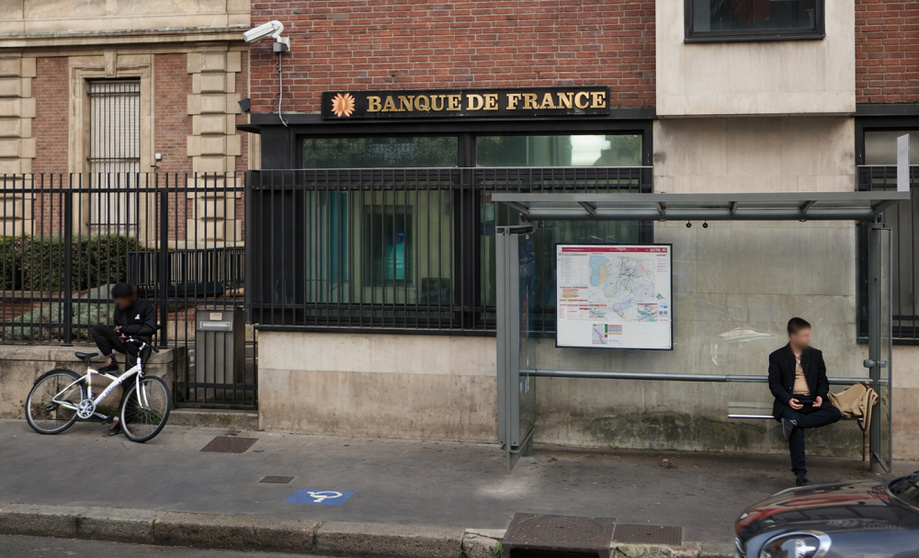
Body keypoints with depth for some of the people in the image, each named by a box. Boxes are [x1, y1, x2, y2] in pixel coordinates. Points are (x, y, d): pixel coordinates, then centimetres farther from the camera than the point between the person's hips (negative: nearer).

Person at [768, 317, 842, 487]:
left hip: (811, 402, 4)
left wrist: (820, 396, -6)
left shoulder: (816, 355, 17)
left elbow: (823, 380, 17)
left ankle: (793, 422, -36)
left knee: (835, 413, -28)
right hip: (789, 402, -4)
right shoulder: (777, 357, 8)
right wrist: (788, 399, -17)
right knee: (797, 430, -33)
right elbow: (774, 383, 2)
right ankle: (800, 474, -32)